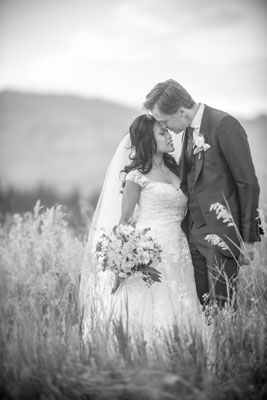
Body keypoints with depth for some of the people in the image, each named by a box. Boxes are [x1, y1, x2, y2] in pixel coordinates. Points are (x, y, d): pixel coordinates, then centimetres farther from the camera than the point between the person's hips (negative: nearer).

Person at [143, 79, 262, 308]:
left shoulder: (224, 125, -12)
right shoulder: (190, 130, 13)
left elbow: (248, 183, -12)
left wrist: (248, 238, -11)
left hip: (222, 232, -7)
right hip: (195, 233, 7)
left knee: (221, 309, -5)